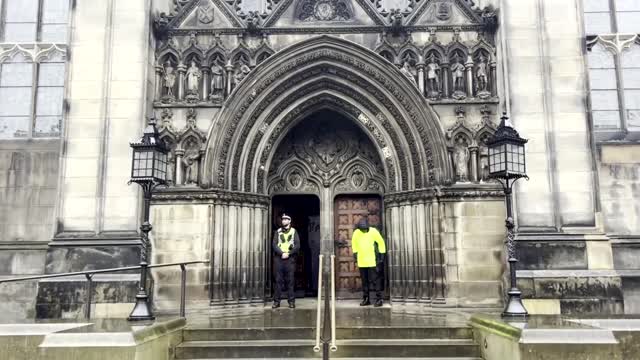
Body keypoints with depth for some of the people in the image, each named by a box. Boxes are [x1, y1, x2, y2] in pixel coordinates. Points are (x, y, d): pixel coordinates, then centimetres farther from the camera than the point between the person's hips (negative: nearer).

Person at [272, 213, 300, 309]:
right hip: (279, 258, 1)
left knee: (290, 281, 0)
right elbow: (274, 244, 2)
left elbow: (297, 245, 1)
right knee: (278, 280, 1)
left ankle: (291, 301, 4)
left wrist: (288, 254, -11)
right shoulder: (278, 232, 13)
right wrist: (282, 253, -13)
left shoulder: (294, 231, 9)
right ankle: (276, 301, 5)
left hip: (290, 258, -1)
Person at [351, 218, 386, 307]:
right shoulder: (356, 233, -2)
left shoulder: (373, 231, -10)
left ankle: (379, 299, 0)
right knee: (364, 281, 11)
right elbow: (354, 243, 17)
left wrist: (382, 254, -1)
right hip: (361, 261, 4)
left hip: (373, 261, -4)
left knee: (376, 280, -5)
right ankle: (366, 299, 20)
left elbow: (381, 242, -1)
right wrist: (355, 252, 17)